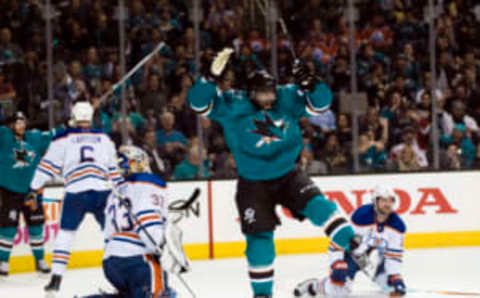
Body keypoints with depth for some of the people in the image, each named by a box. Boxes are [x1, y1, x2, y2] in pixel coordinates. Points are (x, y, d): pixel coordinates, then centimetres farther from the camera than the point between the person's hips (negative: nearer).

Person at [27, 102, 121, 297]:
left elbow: (48, 165, 7)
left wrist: (35, 189, 10)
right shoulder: (104, 139, 19)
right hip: (101, 191, 1)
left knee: (65, 233, 8)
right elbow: (114, 168, 23)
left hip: (76, 193, -1)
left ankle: (56, 279, 0)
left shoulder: (63, 139, 12)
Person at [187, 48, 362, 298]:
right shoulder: (233, 106, -14)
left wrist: (309, 84, -32)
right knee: (259, 236, 0)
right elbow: (199, 102, -21)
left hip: (288, 175, 1)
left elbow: (321, 102, -11)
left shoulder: (287, 99, -9)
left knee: (317, 205, -21)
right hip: (253, 183, -1)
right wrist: (212, 76, -37)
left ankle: (355, 248, -20)